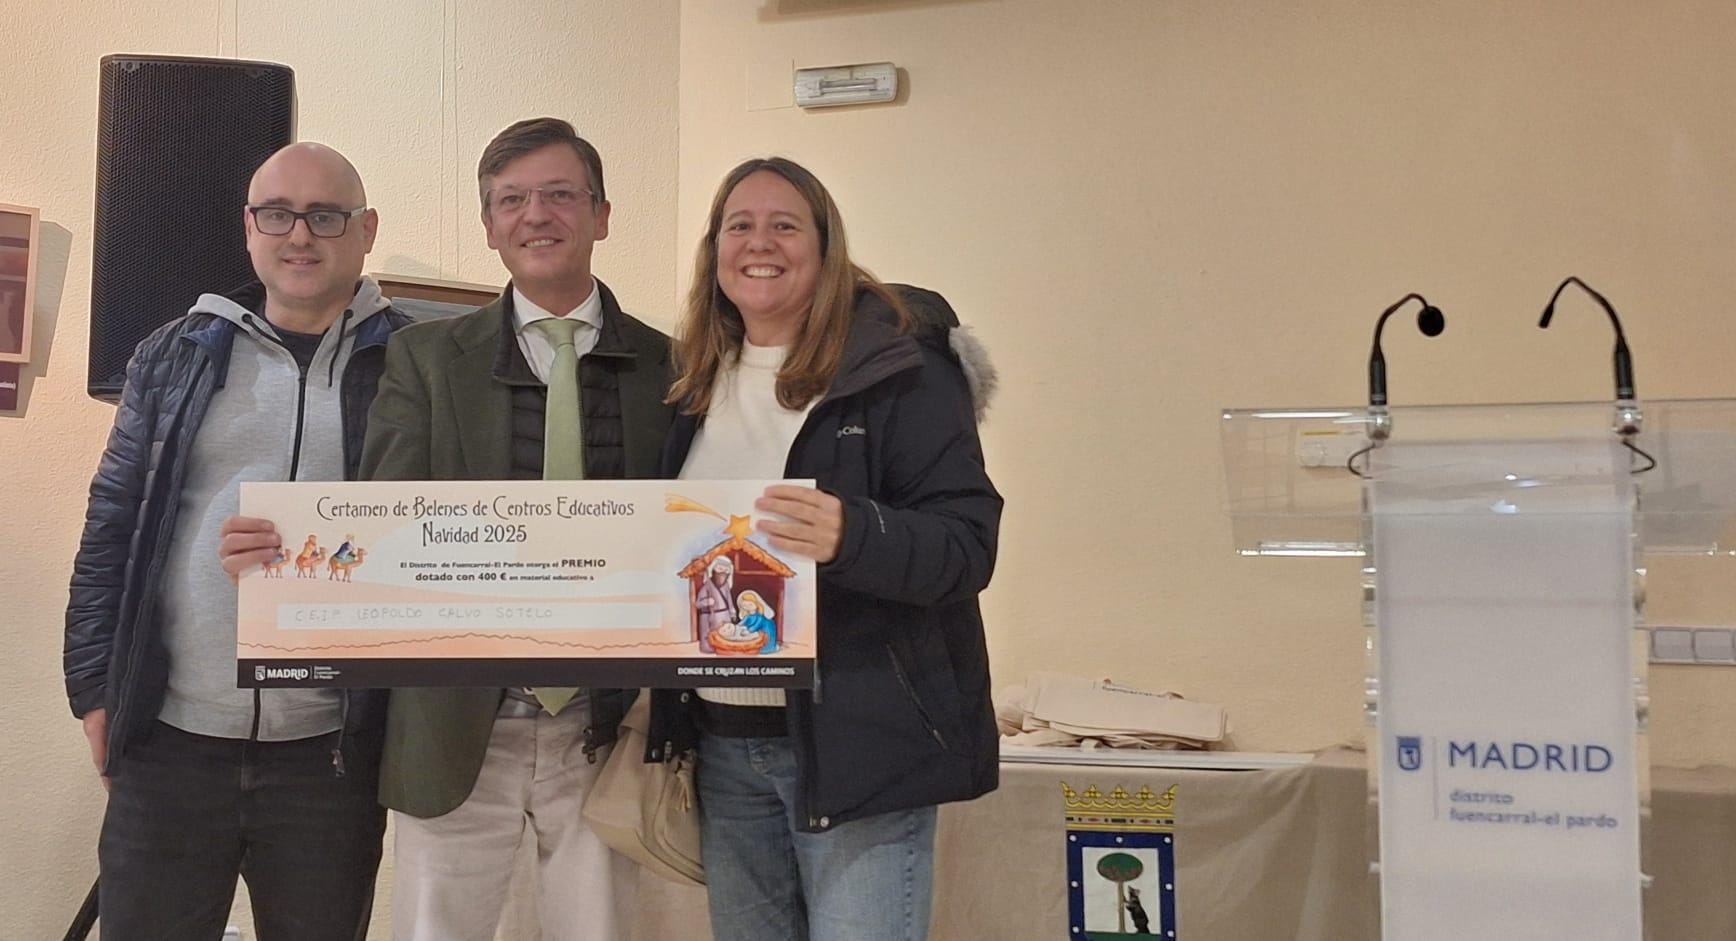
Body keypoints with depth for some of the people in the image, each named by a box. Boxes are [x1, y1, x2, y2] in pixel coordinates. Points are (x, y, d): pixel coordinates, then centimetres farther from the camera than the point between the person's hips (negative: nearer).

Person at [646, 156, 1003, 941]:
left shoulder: (899, 367, -7)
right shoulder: (695, 383, 11)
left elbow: (968, 543, -14)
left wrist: (851, 536, -32)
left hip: (859, 743, -6)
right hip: (724, 743, 6)